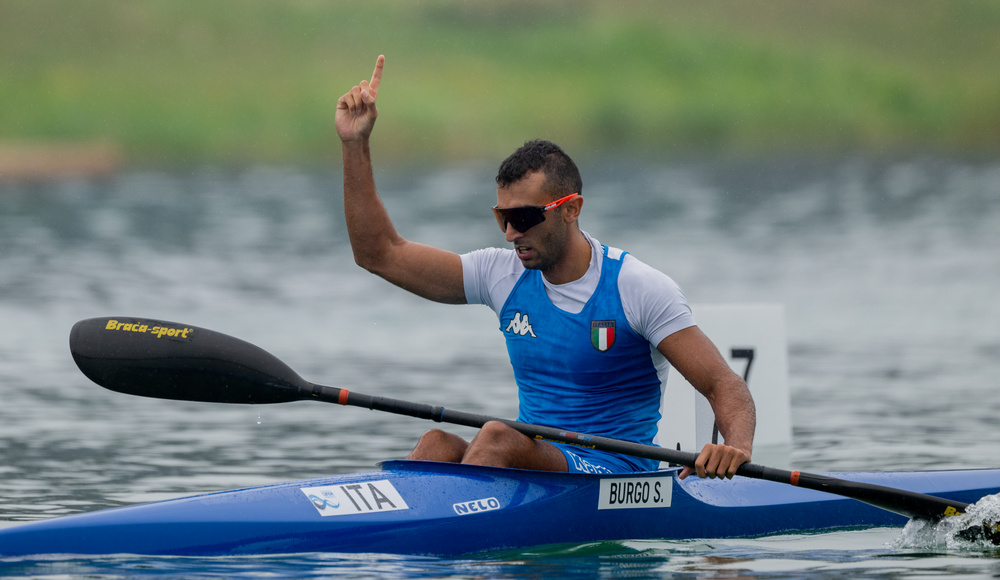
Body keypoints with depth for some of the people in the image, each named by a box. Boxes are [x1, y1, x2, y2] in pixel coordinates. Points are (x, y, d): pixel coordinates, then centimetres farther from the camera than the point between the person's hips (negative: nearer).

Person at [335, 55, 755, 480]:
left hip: (619, 480, -5)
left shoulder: (637, 286, -7)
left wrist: (736, 445, -33)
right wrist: (355, 144, 1)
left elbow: (722, 384, -10)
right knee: (437, 445, -26)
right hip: (533, 460, 5)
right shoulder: (504, 275, 8)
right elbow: (379, 254, 9)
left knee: (497, 438, -32)